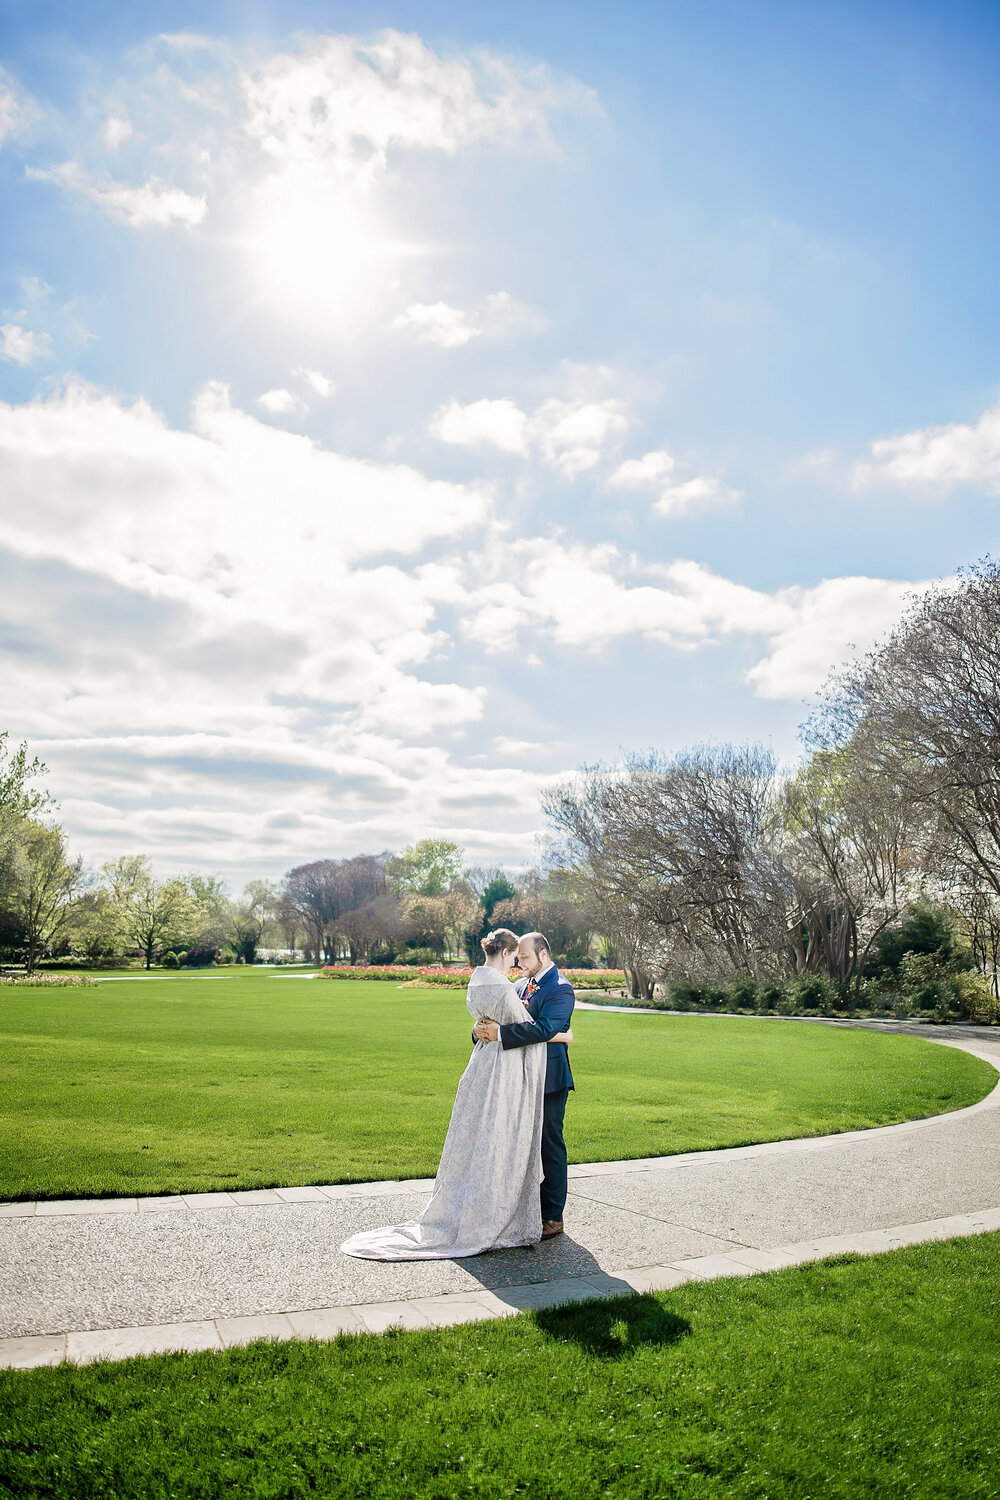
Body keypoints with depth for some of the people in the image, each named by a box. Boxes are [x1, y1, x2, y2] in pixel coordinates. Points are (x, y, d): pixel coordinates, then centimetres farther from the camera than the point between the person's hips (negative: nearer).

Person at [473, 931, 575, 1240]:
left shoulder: (560, 988, -13)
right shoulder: (521, 986, 12)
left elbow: (544, 1028, -27)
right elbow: (499, 1018, 7)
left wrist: (500, 1033, -32)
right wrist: (482, 1028, -16)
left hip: (549, 1081, -8)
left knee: (549, 1145, 1)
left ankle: (552, 1216, 12)